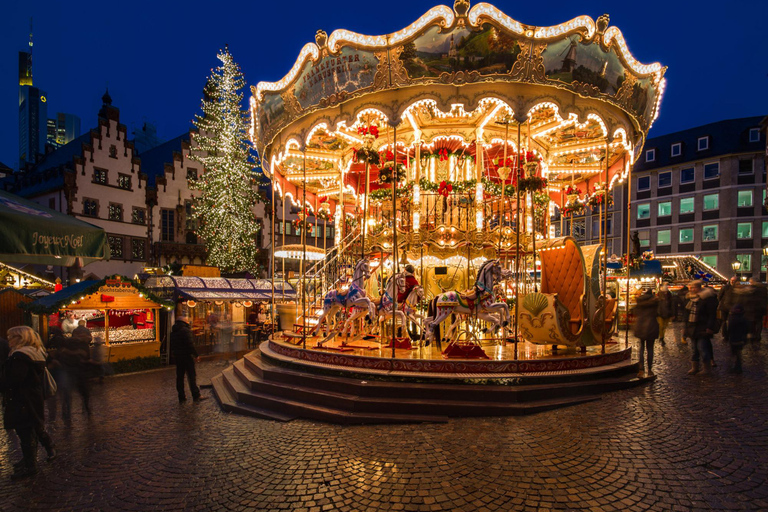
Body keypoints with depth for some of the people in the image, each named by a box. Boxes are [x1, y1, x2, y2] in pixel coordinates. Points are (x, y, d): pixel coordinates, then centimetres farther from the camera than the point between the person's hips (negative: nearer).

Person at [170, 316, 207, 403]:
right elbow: (190, 344, -19)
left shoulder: (173, 332, 12)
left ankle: (181, 397, 15)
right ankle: (196, 396, 1)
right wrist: (196, 355, -15)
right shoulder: (185, 330, -14)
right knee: (191, 377, -2)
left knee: (179, 377, 11)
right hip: (186, 356, -8)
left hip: (177, 357, 8)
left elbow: (172, 346, 16)